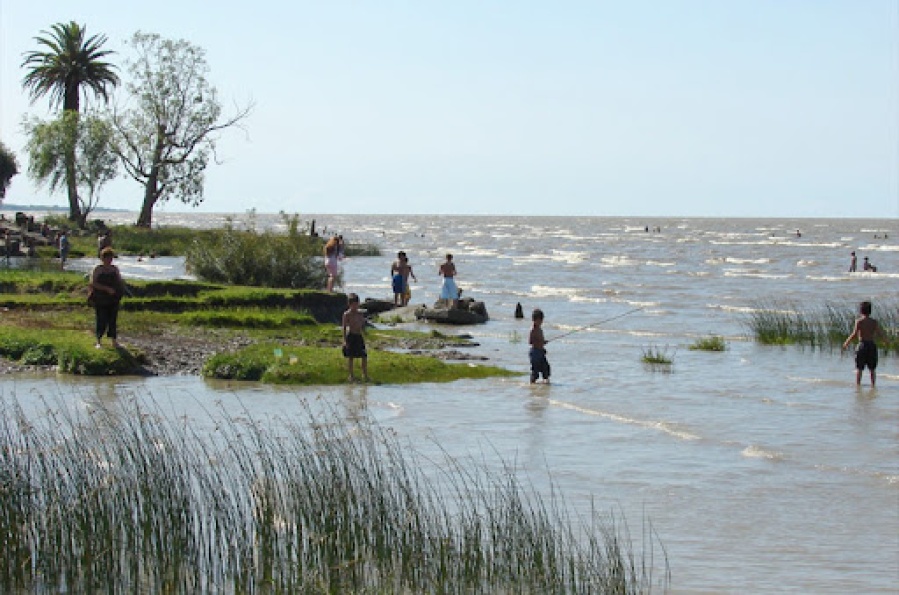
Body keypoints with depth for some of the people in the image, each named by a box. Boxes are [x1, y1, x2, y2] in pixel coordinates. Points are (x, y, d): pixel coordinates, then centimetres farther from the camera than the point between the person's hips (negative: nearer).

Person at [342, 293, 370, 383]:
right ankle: (351, 375, 11)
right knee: (350, 357, 2)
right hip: (350, 336, -5)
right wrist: (345, 340, -11)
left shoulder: (360, 314, 10)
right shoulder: (347, 314, -6)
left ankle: (365, 374, 13)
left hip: (359, 336, 5)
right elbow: (344, 327, -7)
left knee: (364, 356, 2)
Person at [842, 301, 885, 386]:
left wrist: (846, 343, -3)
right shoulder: (874, 322, 2)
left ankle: (858, 385, 3)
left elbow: (854, 334, -14)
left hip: (862, 345, -3)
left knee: (859, 368, 4)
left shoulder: (859, 321, -7)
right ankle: (873, 384, 11)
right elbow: (881, 333, -1)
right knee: (872, 369, 12)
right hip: (872, 345, 3)